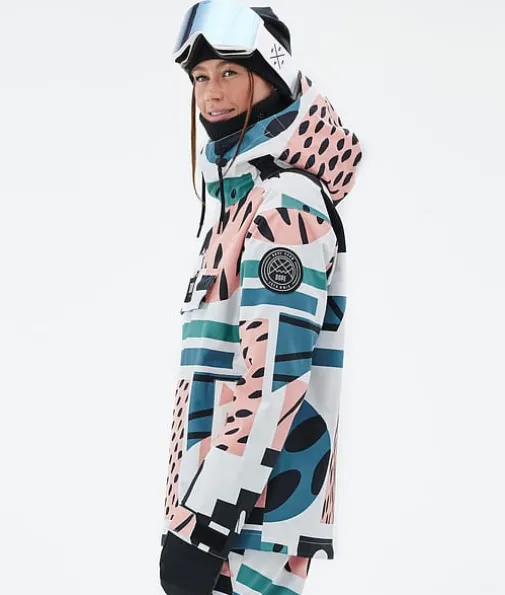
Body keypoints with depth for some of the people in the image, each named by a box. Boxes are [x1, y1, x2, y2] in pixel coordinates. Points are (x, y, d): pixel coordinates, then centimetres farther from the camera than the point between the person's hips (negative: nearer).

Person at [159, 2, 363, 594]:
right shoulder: (238, 201, 17)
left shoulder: (284, 201, -12)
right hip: (219, 503, 9)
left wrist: (206, 519, -22)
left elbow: (273, 371, -21)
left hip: (253, 511, -9)